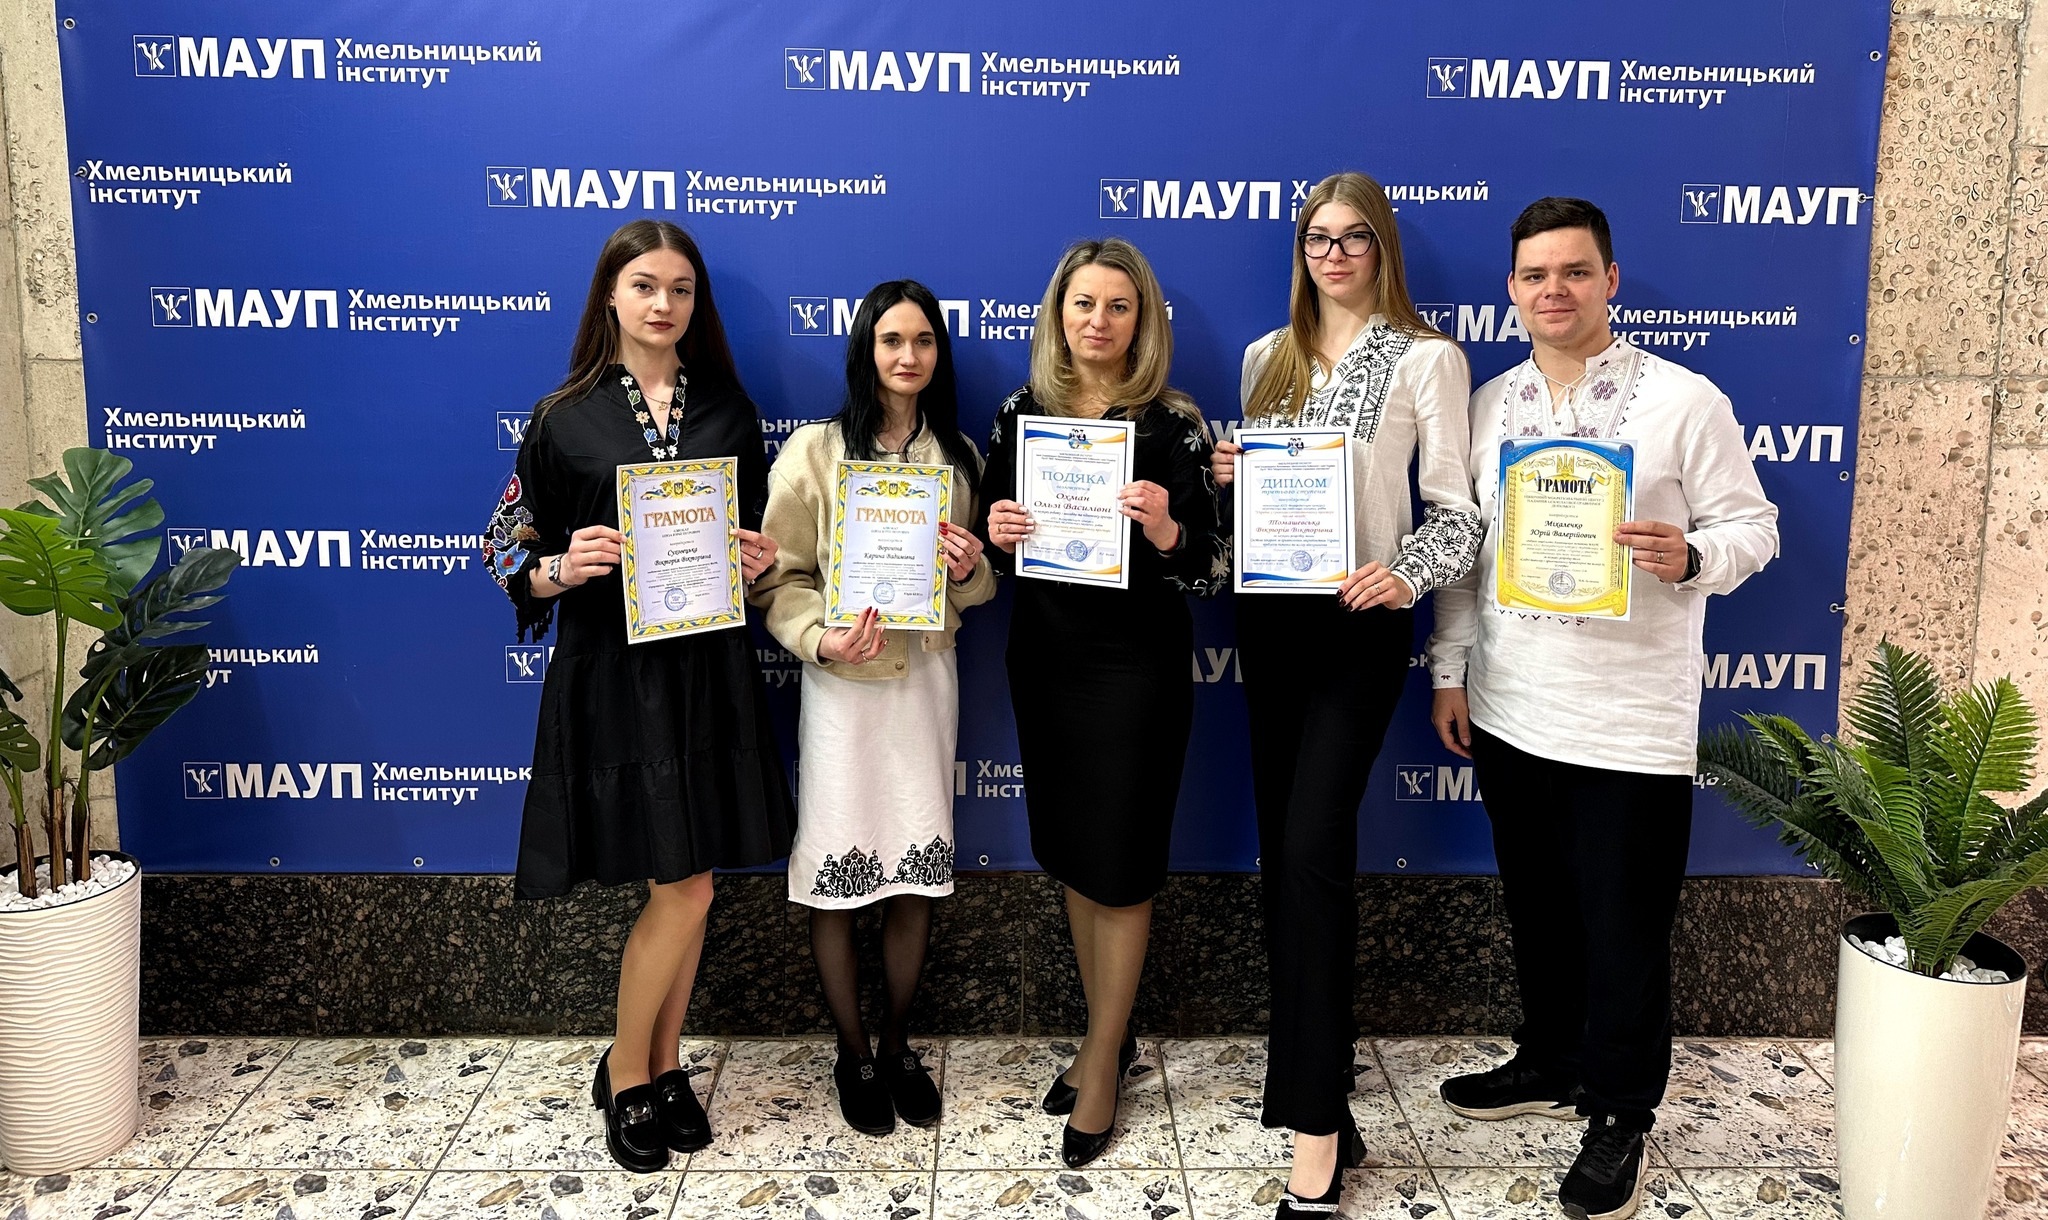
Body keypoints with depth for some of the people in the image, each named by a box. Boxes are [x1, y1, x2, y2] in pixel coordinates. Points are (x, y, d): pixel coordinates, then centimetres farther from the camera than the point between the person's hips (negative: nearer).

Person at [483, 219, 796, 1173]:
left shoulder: (728, 411, 7)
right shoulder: (564, 418, -1)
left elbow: (762, 530, 16)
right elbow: (511, 549, 2)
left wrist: (761, 559, -5)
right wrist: (561, 568, -17)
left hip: (709, 670, 3)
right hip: (613, 672, -3)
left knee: (688, 888, 9)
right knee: (681, 890, -4)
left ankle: (663, 1066, 29)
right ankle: (625, 1075, 19)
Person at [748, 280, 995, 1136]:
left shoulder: (958, 455, 9)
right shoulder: (814, 451, -3)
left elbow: (980, 587, 13)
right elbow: (779, 577, -6)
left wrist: (968, 569, -10)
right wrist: (821, 639, -23)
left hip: (928, 673, 3)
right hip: (843, 680, -3)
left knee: (918, 871, 9)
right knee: (836, 874, 2)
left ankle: (897, 1044, 28)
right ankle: (853, 1055, 22)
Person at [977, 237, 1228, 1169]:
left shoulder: (1173, 424, -8)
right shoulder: (1020, 411, 3)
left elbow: (1211, 569, -10)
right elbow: (994, 534, 11)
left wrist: (1165, 530, -29)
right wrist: (996, 532, -11)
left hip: (1135, 667, -4)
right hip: (1043, 658, 5)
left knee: (1119, 864, 3)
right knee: (1069, 852, 14)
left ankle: (1102, 1060, 21)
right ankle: (1109, 1033, 33)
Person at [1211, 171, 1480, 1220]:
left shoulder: (1426, 359, -2)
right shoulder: (1266, 356, 13)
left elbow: (1457, 508, -5)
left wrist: (1406, 575, -23)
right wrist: (1226, 478, -3)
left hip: (1359, 621, -6)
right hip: (1269, 613, 6)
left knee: (1313, 845, -13)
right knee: (1279, 841, 10)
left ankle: (1317, 1119, -6)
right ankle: (1304, 1060, 27)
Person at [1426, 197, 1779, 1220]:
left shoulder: (1685, 401, -6)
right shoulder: (1488, 404, 7)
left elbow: (1752, 527, -4)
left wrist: (1688, 556, -25)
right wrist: (1450, 671, 9)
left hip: (1631, 722, -4)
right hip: (1508, 710, 5)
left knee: (1622, 926, 6)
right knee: (1538, 907, 18)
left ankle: (1618, 1116, 24)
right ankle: (1552, 1064, 38)